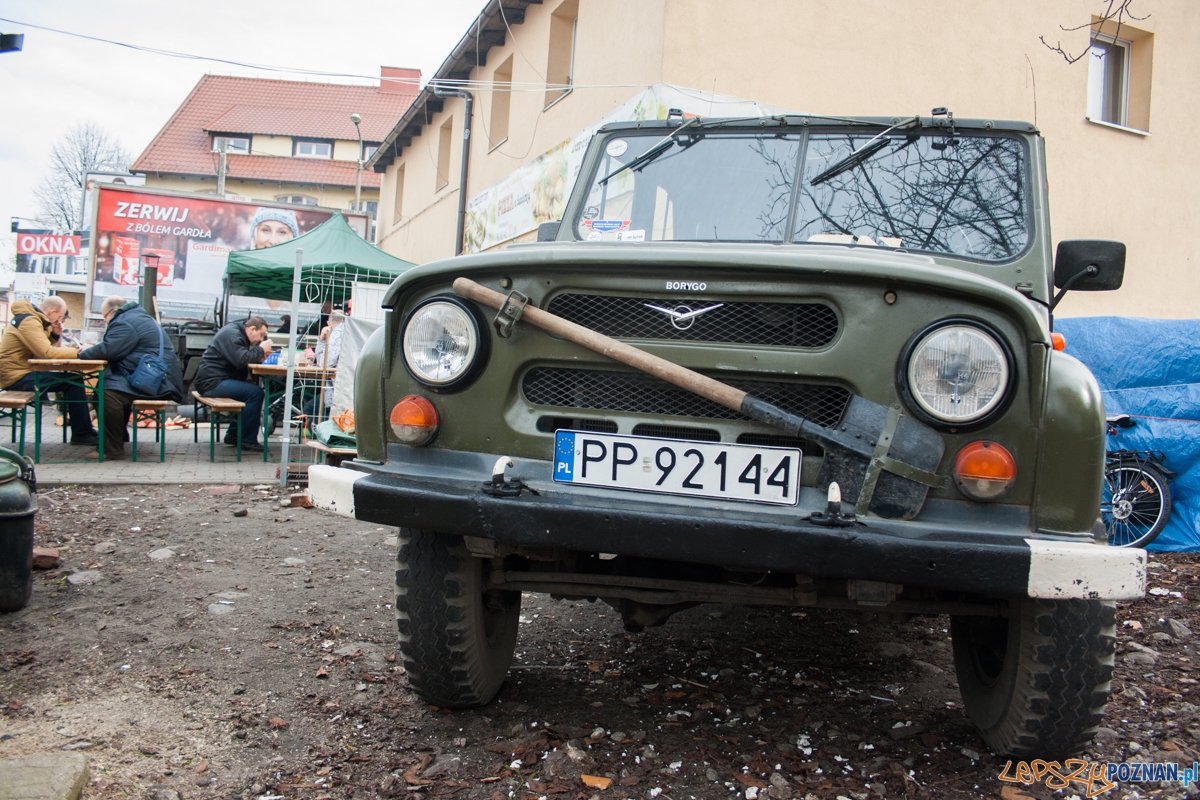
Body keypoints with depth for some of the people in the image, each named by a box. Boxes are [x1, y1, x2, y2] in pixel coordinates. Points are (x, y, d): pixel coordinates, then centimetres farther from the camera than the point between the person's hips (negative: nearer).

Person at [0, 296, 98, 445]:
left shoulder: (36, 319, 13)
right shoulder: (29, 321, -18)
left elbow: (47, 348, 15)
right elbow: (47, 352, -28)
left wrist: (56, 335, -2)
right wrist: (78, 352, -21)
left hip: (22, 372, 10)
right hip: (17, 377, -10)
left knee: (72, 378, 8)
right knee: (74, 381, -16)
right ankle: (81, 434, -9)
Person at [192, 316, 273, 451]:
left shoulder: (238, 333, 18)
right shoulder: (232, 334, -14)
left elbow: (245, 358, 17)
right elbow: (241, 360, -26)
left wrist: (259, 357, -2)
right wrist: (261, 350, -14)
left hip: (217, 380, 11)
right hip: (212, 382, -11)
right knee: (255, 393, -20)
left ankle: (233, 435, 12)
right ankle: (247, 440, -13)